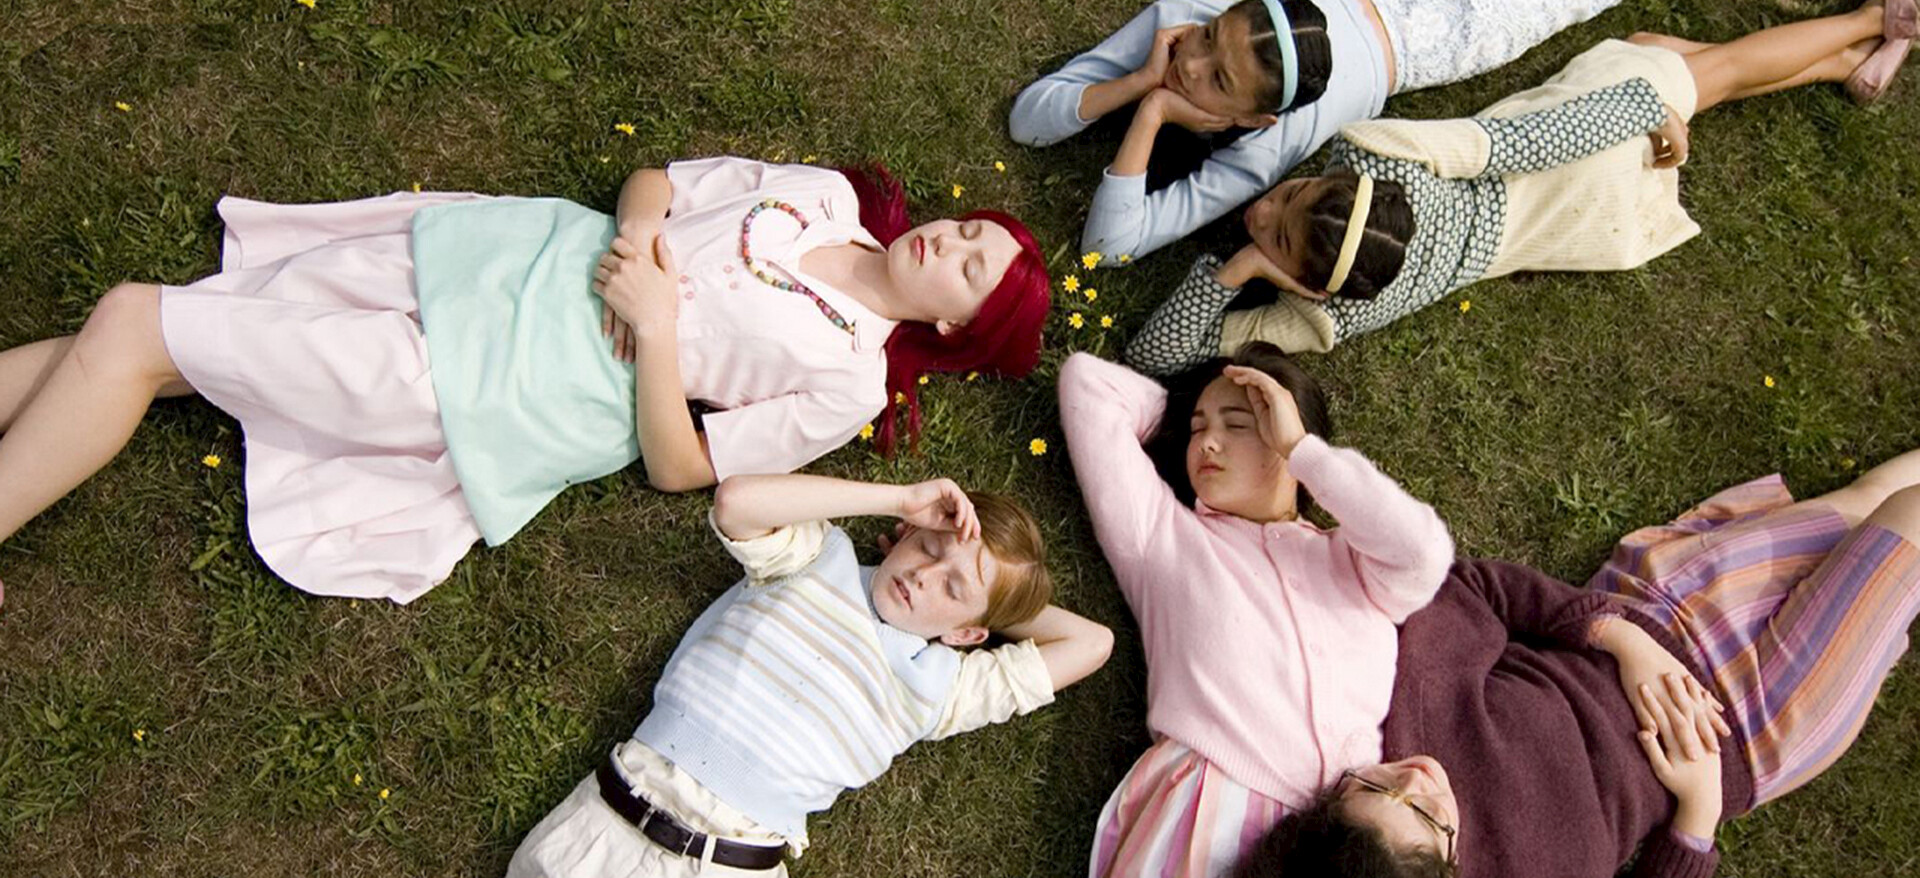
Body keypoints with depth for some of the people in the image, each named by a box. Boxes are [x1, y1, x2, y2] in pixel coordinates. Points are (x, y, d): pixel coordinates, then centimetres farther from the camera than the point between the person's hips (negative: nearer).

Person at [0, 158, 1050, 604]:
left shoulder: (852, 379, -9)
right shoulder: (828, 195, 6)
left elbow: (678, 466, -11)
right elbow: (653, 179, 11)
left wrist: (655, 322, -20)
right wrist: (632, 234, -10)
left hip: (506, 387, -6)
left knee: (132, 328, -5)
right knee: (129, 328, 2)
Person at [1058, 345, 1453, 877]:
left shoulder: (1349, 556, 23)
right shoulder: (1161, 531, 16)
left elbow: (1425, 556, 0)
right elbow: (1086, 380, 15)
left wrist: (1299, 446, 5)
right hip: (1203, 803, -1)